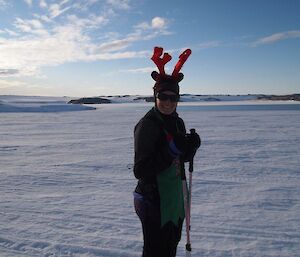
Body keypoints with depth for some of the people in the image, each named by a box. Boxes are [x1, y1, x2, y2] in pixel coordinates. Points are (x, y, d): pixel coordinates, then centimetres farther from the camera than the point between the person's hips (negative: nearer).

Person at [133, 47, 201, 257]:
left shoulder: (177, 122, 3)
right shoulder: (147, 125, -21)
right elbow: (140, 170, -25)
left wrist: (192, 146, -11)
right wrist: (170, 151, -32)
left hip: (174, 198, 8)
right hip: (153, 201, -8)